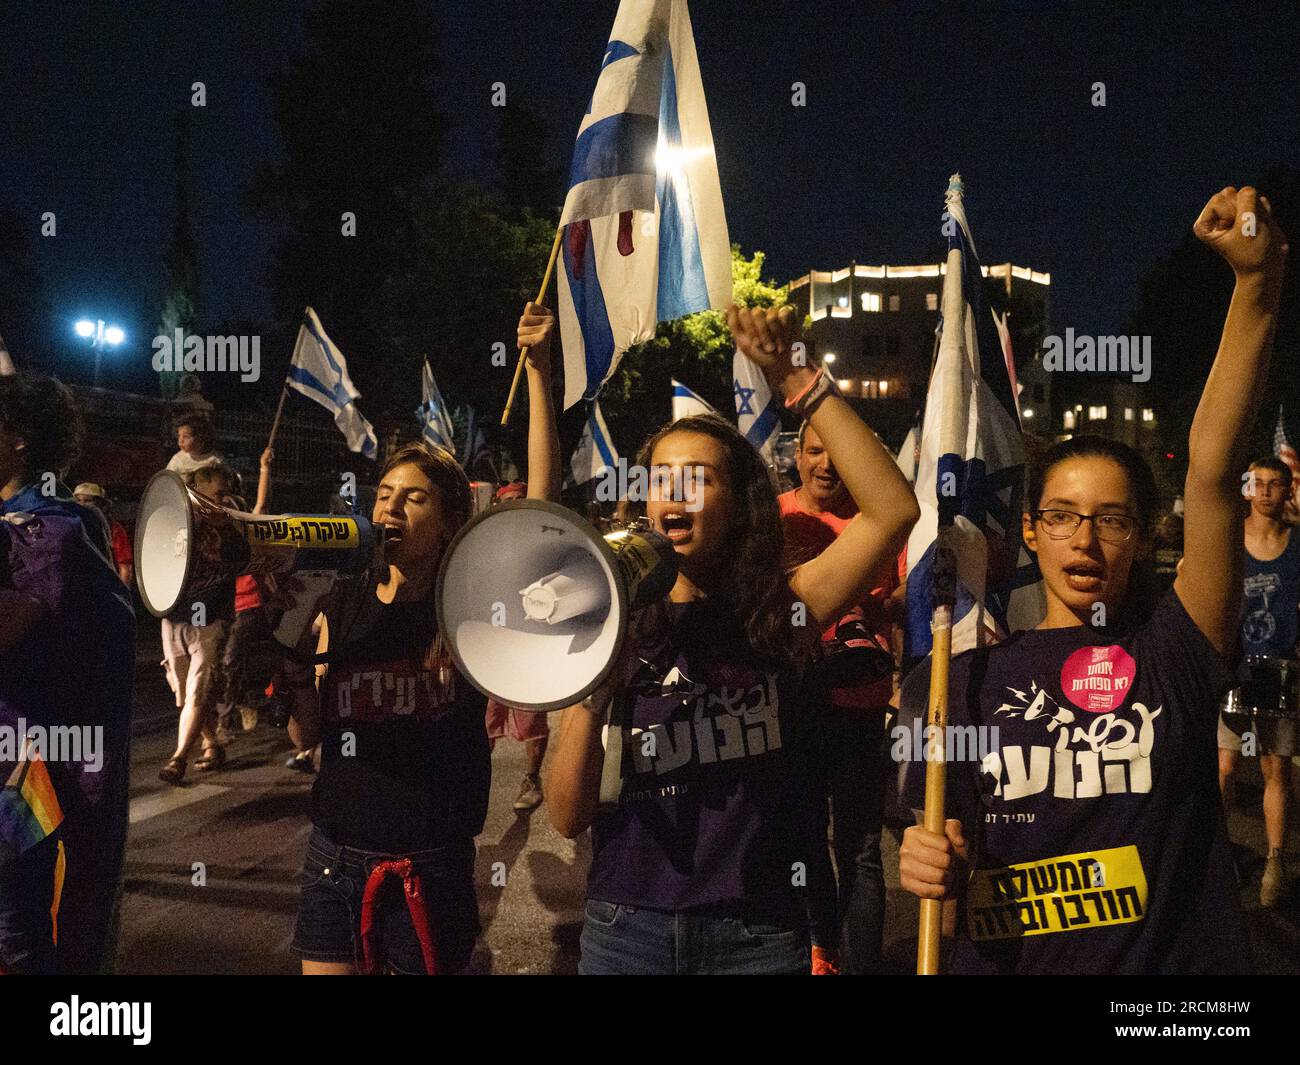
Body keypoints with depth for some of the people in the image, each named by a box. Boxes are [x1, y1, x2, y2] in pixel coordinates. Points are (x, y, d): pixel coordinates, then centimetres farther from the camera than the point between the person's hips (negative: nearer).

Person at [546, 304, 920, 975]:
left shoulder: (776, 613, -2)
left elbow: (893, 510, -16)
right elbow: (569, 817, -3)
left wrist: (797, 383, -18)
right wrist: (588, 698, -19)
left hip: (757, 932, -1)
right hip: (627, 925, 1)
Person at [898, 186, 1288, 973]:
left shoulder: (1175, 649, -8)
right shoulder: (973, 672, -4)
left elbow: (1213, 472, -20)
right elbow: (949, 850, 4)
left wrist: (1259, 280, -28)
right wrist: (931, 866, -19)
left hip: (1176, 957, -1)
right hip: (1005, 958, 1)